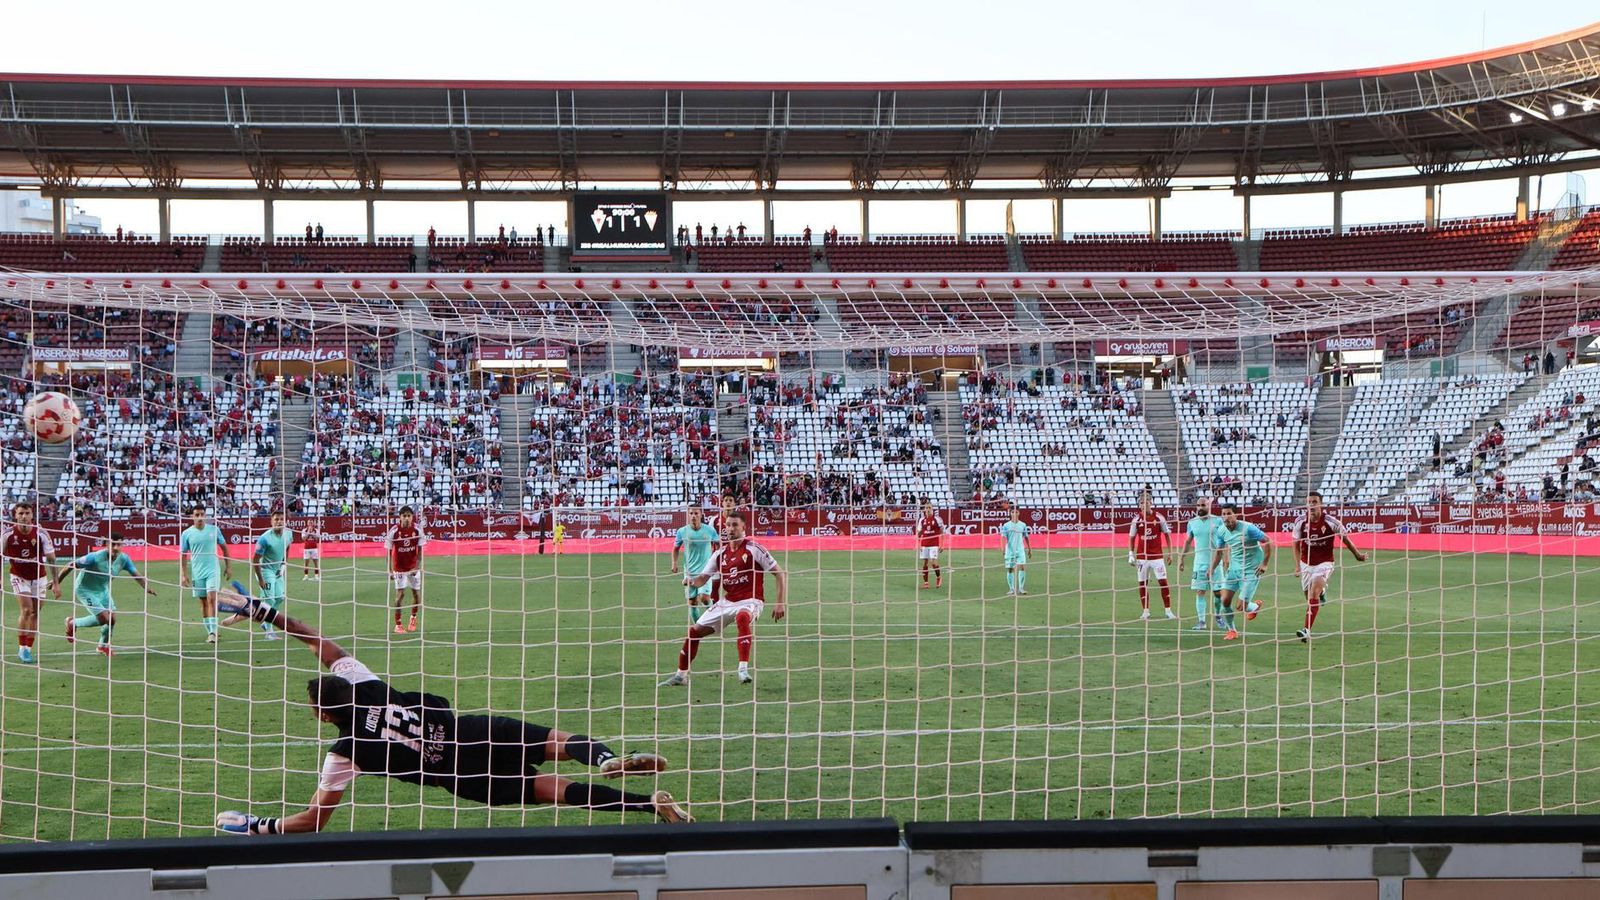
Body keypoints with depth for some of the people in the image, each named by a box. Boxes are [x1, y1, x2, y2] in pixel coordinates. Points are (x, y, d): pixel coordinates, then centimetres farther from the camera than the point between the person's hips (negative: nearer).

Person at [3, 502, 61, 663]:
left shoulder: (41, 534, -14)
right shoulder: (8, 534, -14)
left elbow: (51, 559, -8)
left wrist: (55, 583, -9)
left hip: (39, 577, 1)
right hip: (19, 577, -1)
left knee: (35, 613, 2)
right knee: (26, 609, -16)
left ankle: (28, 649, 14)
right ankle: (22, 648, -5)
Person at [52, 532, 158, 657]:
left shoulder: (123, 559, -14)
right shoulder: (95, 557, -31)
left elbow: (136, 574, -8)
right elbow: (71, 566, -23)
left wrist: (147, 587, -27)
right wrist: (56, 583, -17)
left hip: (103, 590, 6)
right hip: (85, 590, -6)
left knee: (112, 619, 0)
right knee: (104, 618, -16)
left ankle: (104, 646, 29)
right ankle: (73, 623, 9)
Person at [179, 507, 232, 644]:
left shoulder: (214, 530, 1)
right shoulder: (187, 534, 0)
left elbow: (224, 547, 12)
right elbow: (182, 555, 5)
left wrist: (228, 566, 10)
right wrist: (183, 575, -1)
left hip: (213, 571, -1)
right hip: (197, 573, 1)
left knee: (211, 599, -14)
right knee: (203, 603, 6)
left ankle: (213, 632, -16)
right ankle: (210, 632, 16)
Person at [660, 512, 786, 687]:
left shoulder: (754, 549, -9)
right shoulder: (720, 553, 7)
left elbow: (780, 574, -7)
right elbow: (703, 578, 11)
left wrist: (780, 603, -13)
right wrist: (692, 581, -13)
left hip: (750, 600, -6)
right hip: (727, 601, 6)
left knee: (742, 616, -41)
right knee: (694, 630, 2)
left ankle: (744, 670, -44)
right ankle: (680, 676, 20)